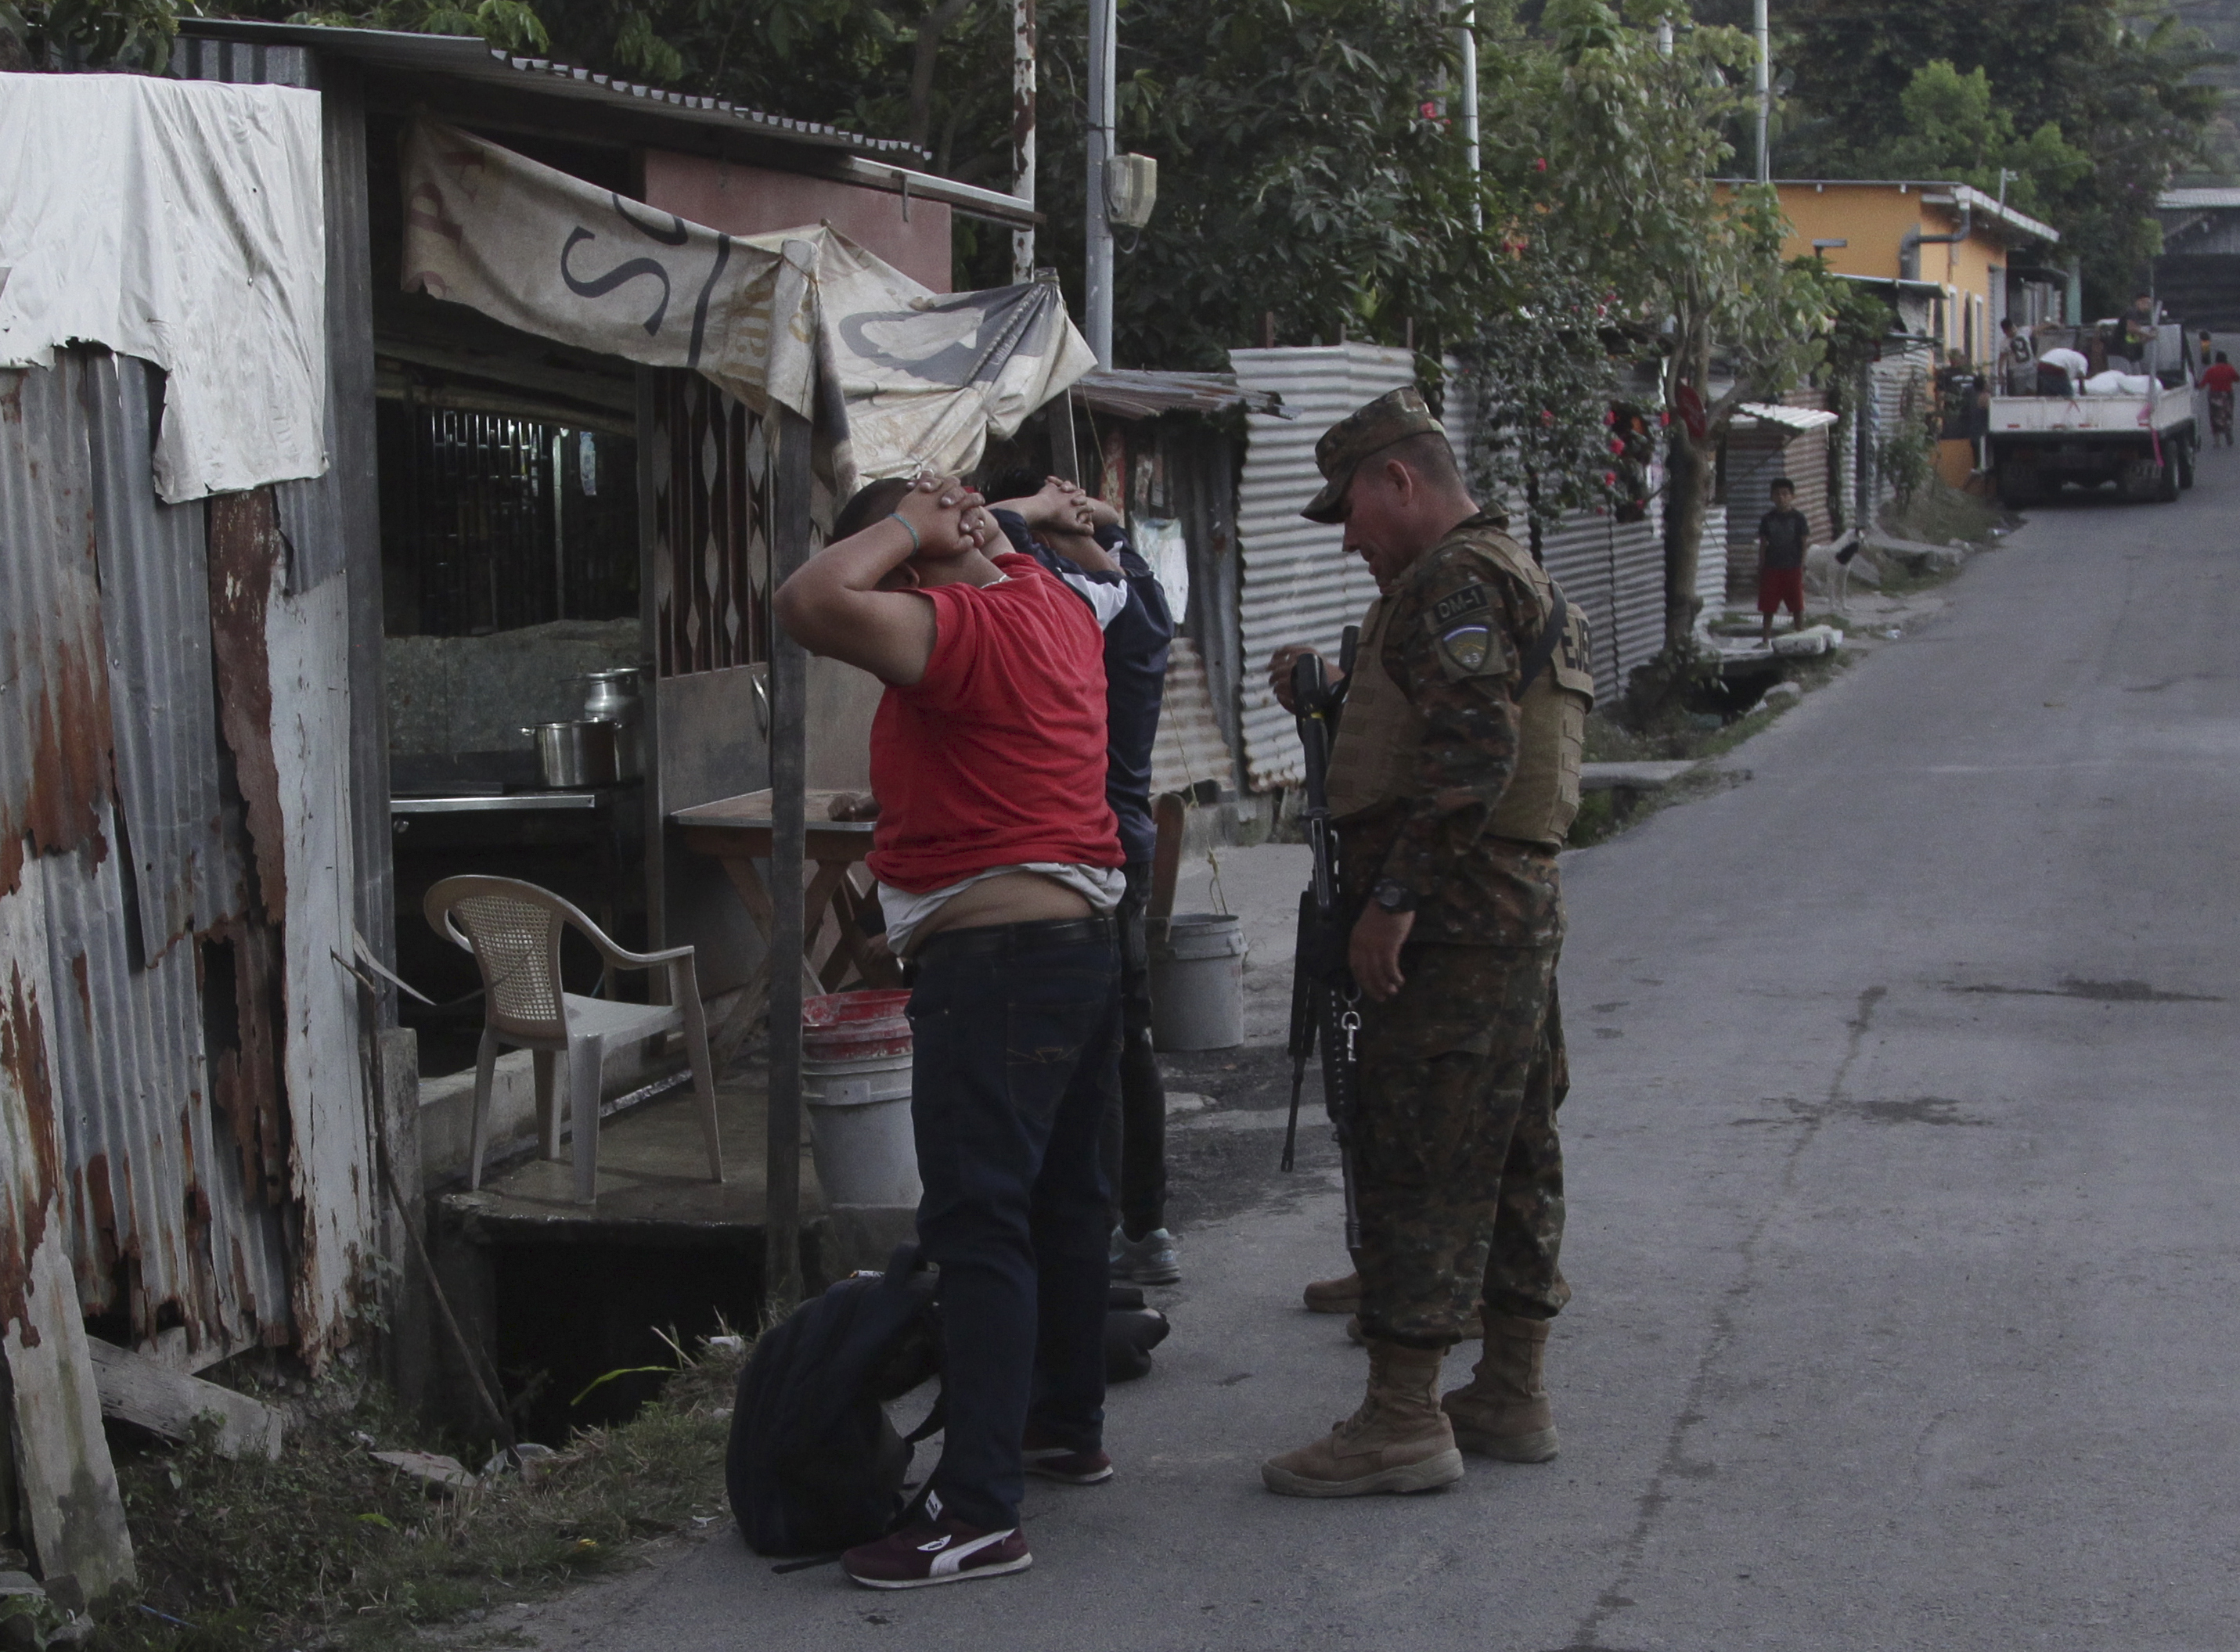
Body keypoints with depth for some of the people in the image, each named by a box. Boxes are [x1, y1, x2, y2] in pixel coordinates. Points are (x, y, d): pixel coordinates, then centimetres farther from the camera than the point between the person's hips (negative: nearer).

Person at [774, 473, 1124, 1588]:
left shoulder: (962, 627, -16)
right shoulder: (1053, 604, 13)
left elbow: (812, 601, -31)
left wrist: (905, 528, -16)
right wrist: (969, 525, 19)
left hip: (994, 955, -10)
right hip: (1084, 938, 11)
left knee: (977, 1226, -11)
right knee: (1061, 1197, 21)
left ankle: (978, 1514, -13)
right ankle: (1068, 1424, 35)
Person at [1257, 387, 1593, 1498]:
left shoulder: (1453, 584, -12)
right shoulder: (1520, 582, 22)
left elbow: (1472, 756, -23)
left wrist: (1395, 896, -23)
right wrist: (1330, 698, 15)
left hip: (1450, 919, -11)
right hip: (1522, 907, 11)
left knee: (1415, 1162, -8)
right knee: (1510, 1154, 14)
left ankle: (1403, 1422, -5)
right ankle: (1512, 1396, 22)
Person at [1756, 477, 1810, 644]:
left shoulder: (1799, 518, 0)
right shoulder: (1767, 519, 6)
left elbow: (1804, 544, 1)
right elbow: (1763, 545, 9)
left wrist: (1802, 568, -5)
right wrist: (1761, 569, 4)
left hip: (1793, 569, -2)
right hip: (1771, 569, 2)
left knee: (1797, 607, 3)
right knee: (1768, 608, 2)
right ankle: (1765, 640, 5)